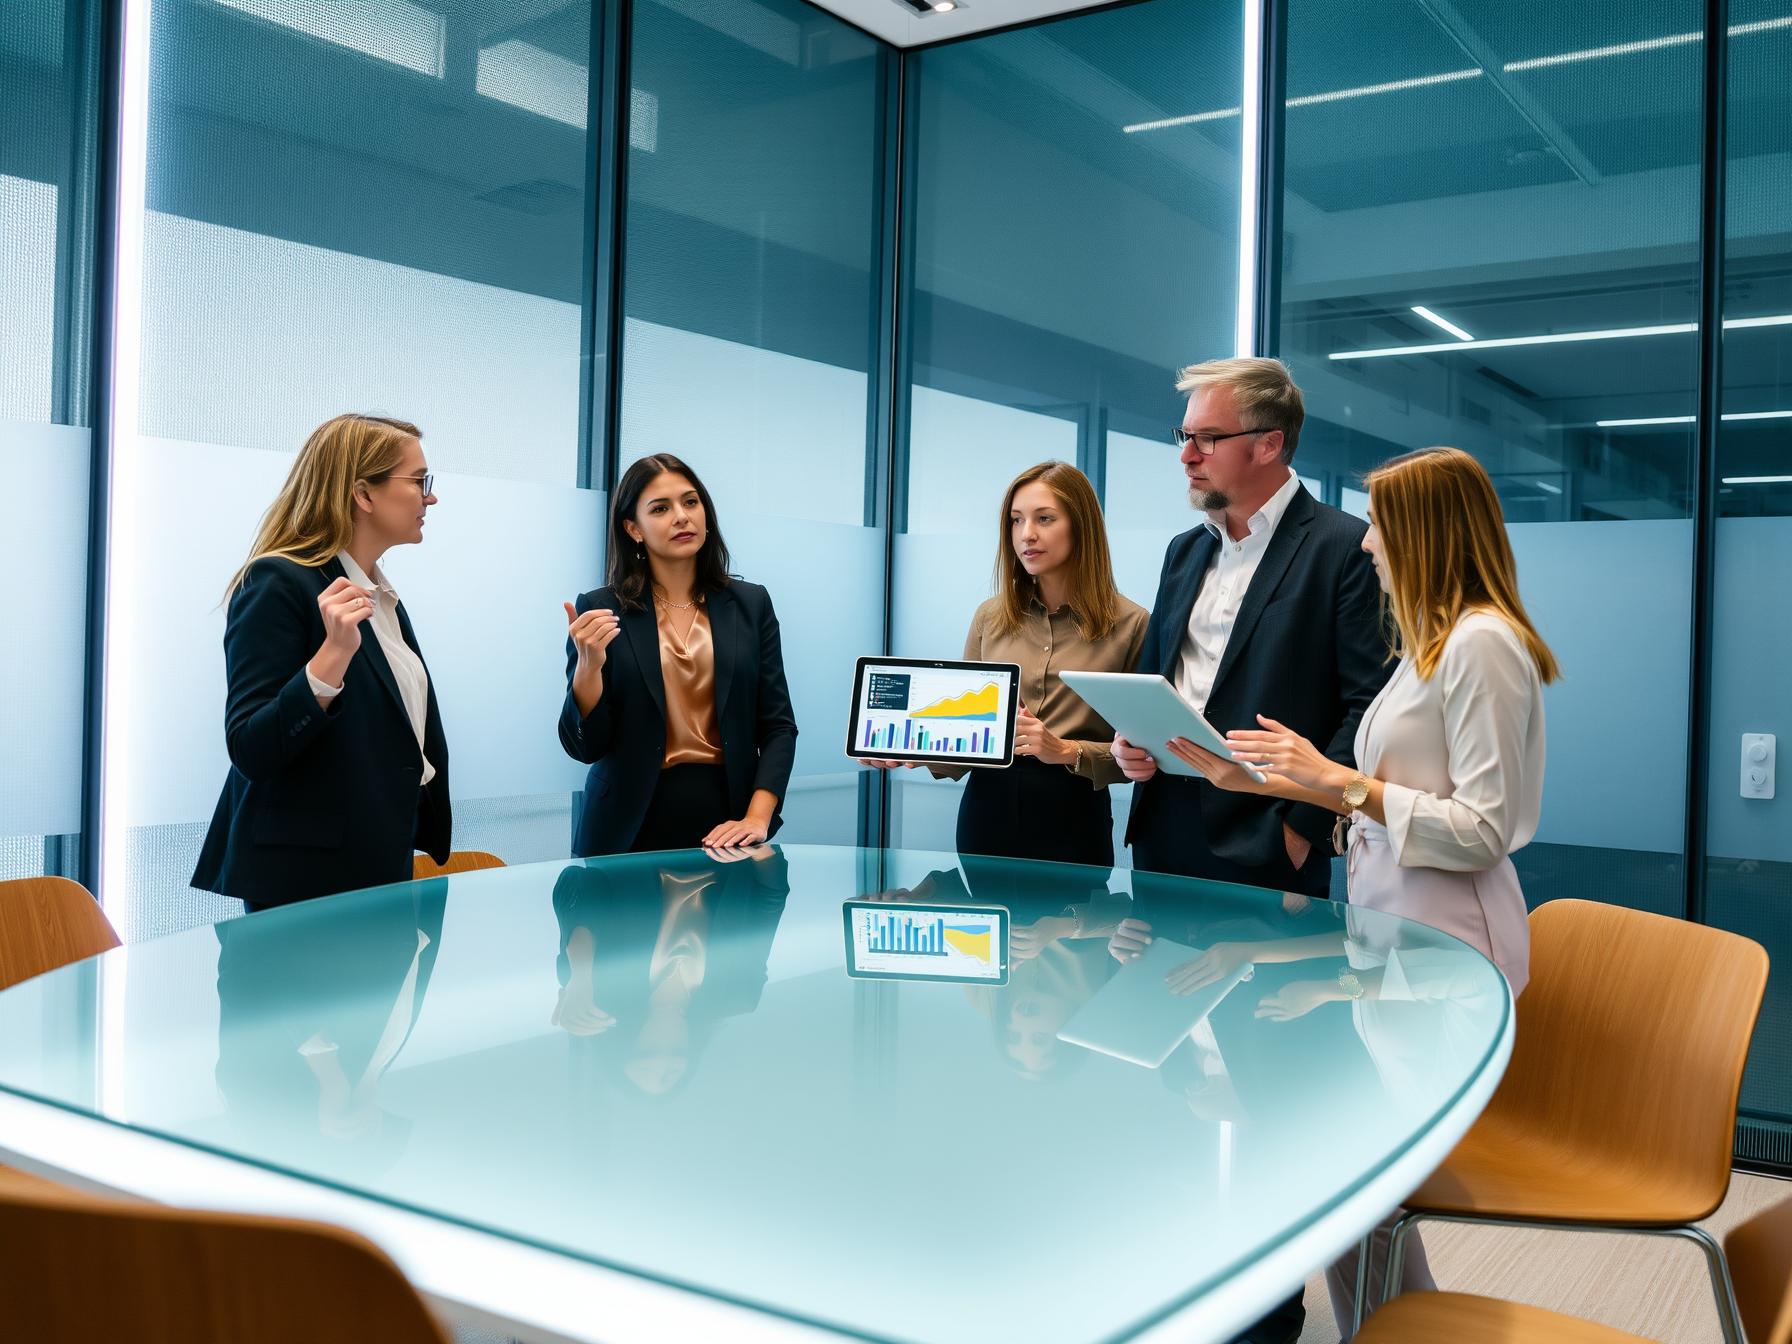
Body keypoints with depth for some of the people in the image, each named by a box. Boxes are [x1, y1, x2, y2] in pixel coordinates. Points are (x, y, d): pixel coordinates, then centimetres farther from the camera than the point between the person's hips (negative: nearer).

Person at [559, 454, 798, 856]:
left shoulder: (751, 604, 3)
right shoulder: (600, 611, -3)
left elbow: (777, 725, 1)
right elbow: (584, 745, -5)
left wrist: (757, 819, -12)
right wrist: (588, 665, -22)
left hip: (724, 824, 2)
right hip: (632, 830, -2)